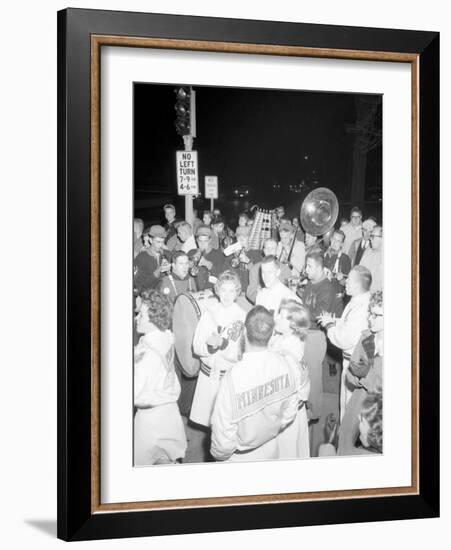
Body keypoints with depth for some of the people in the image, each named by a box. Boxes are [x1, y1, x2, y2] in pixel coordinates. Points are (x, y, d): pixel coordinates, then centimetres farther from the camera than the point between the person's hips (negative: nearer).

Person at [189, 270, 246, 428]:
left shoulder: (242, 317, -10)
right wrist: (210, 345, -24)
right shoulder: (209, 313, 0)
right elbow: (197, 347, -4)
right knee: (208, 418, 8)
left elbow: (240, 354, -13)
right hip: (208, 374, 3)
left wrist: (222, 343, -28)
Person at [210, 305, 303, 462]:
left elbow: (223, 436, -23)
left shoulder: (233, 378, -31)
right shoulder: (287, 366, -17)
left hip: (240, 460, -4)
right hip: (271, 453, 4)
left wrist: (219, 454, -3)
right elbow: (289, 413, -1)